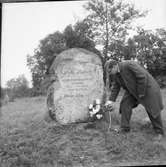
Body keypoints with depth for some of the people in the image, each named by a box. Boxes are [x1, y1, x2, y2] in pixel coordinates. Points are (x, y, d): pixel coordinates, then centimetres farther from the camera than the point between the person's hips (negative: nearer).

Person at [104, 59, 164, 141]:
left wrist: (141, 93, -24)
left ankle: (159, 132, 11)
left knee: (152, 109, -2)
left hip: (146, 87, -7)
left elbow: (142, 77, -30)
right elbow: (115, 87, 2)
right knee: (125, 104, -3)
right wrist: (111, 100, -7)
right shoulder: (115, 74, -4)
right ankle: (125, 127, 6)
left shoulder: (129, 65, -30)